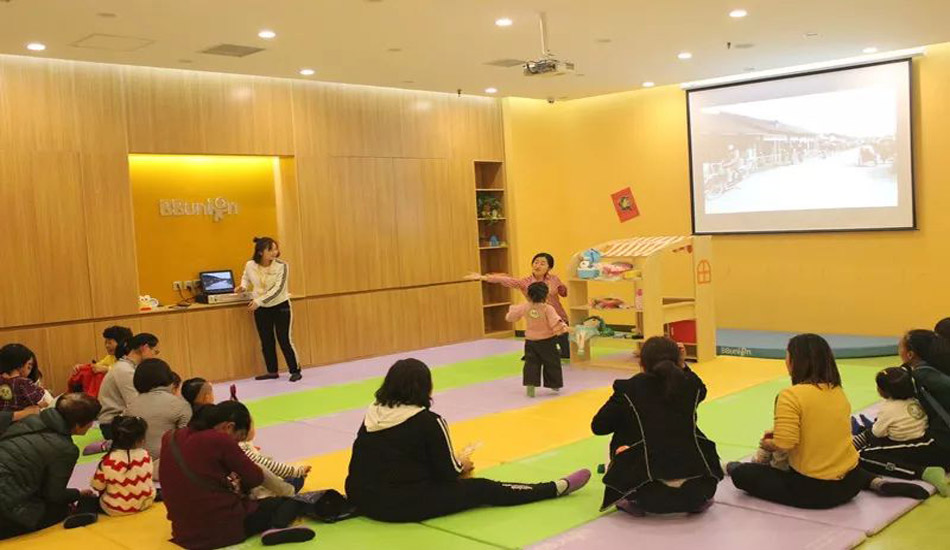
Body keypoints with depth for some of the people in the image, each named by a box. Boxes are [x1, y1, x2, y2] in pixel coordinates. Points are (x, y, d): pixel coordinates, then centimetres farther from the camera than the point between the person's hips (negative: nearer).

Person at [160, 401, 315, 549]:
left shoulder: (170, 438, 4)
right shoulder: (219, 440, -16)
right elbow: (256, 478, -7)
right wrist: (239, 483, 14)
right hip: (224, 528, -8)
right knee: (293, 500, 6)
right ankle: (276, 528, -20)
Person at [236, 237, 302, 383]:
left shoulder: (281, 266, -19)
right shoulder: (250, 265, -9)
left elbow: (278, 289, -23)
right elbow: (246, 277, 15)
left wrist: (259, 301, -28)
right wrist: (243, 286, -6)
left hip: (280, 306, -3)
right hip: (261, 309, 4)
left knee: (285, 340, -3)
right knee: (266, 341, 10)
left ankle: (295, 371, 9)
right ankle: (272, 371, 24)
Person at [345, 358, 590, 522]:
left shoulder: (372, 416, 6)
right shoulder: (427, 421, -13)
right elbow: (448, 472, -7)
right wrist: (462, 466, 18)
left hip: (364, 500, 6)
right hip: (408, 504, -6)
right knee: (484, 489, 6)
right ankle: (558, 488, 17)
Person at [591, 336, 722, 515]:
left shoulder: (629, 389, 4)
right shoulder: (689, 386, 13)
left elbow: (598, 426, 12)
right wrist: (682, 366, 30)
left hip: (650, 491, -3)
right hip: (696, 485, 3)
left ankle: (634, 503, 12)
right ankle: (700, 500, 20)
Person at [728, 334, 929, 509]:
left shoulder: (791, 396, -16)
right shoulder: (838, 392, 6)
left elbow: (784, 444, -23)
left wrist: (767, 444, -1)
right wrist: (779, 432, 16)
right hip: (850, 485, 4)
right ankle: (875, 482, 20)